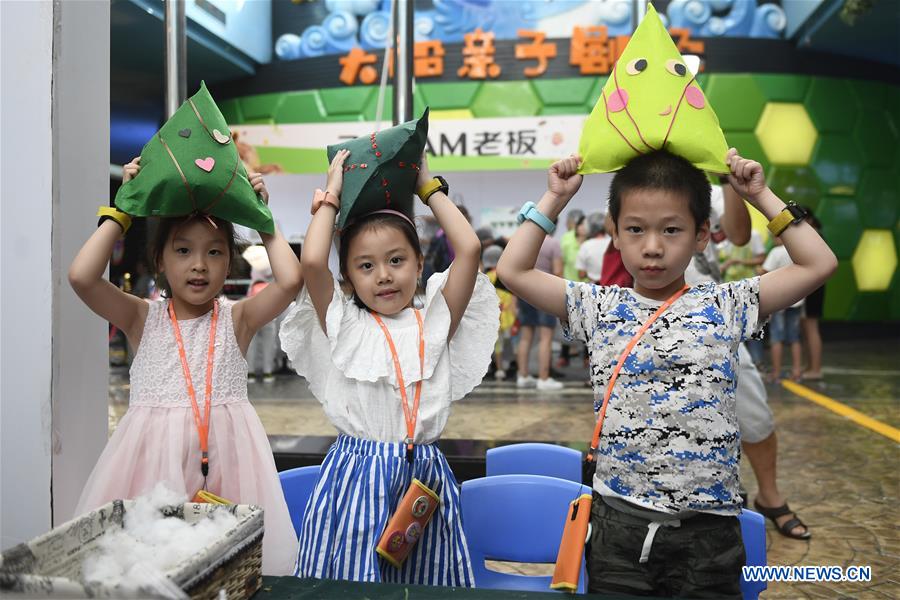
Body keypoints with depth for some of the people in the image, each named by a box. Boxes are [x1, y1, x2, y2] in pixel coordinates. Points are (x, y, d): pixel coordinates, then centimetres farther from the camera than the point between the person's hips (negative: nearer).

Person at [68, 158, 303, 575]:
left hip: (225, 451, 0)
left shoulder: (237, 318, 5)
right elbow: (81, 276, -9)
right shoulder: (143, 318, 5)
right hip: (153, 450, 0)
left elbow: (290, 280, -12)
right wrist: (123, 212, -1)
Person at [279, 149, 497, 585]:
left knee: (424, 578, 8)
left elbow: (469, 249, -4)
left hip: (424, 472, 2)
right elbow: (312, 261, -13)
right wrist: (331, 195, 1)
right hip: (357, 474, -2)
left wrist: (429, 188, 7)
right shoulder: (344, 324, 3)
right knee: (355, 575, 0)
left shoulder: (435, 322, 7)